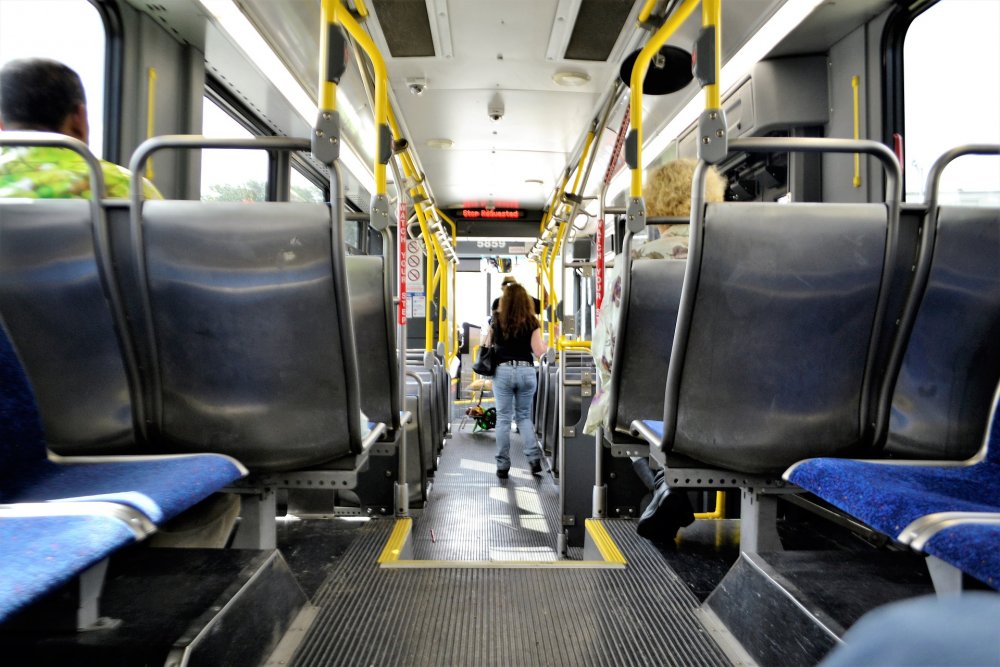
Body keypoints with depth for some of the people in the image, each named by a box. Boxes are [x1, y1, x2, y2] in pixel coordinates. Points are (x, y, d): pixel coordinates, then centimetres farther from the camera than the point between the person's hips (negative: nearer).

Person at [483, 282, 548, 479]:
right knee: (524, 416, 16)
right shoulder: (531, 322, -1)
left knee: (503, 418, 6)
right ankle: (534, 458, 5)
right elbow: (539, 351, -5)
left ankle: (502, 466, 10)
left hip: (503, 371, -1)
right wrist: (546, 342, 12)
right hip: (527, 371, 1)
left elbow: (487, 345, 10)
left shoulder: (497, 321, 1)